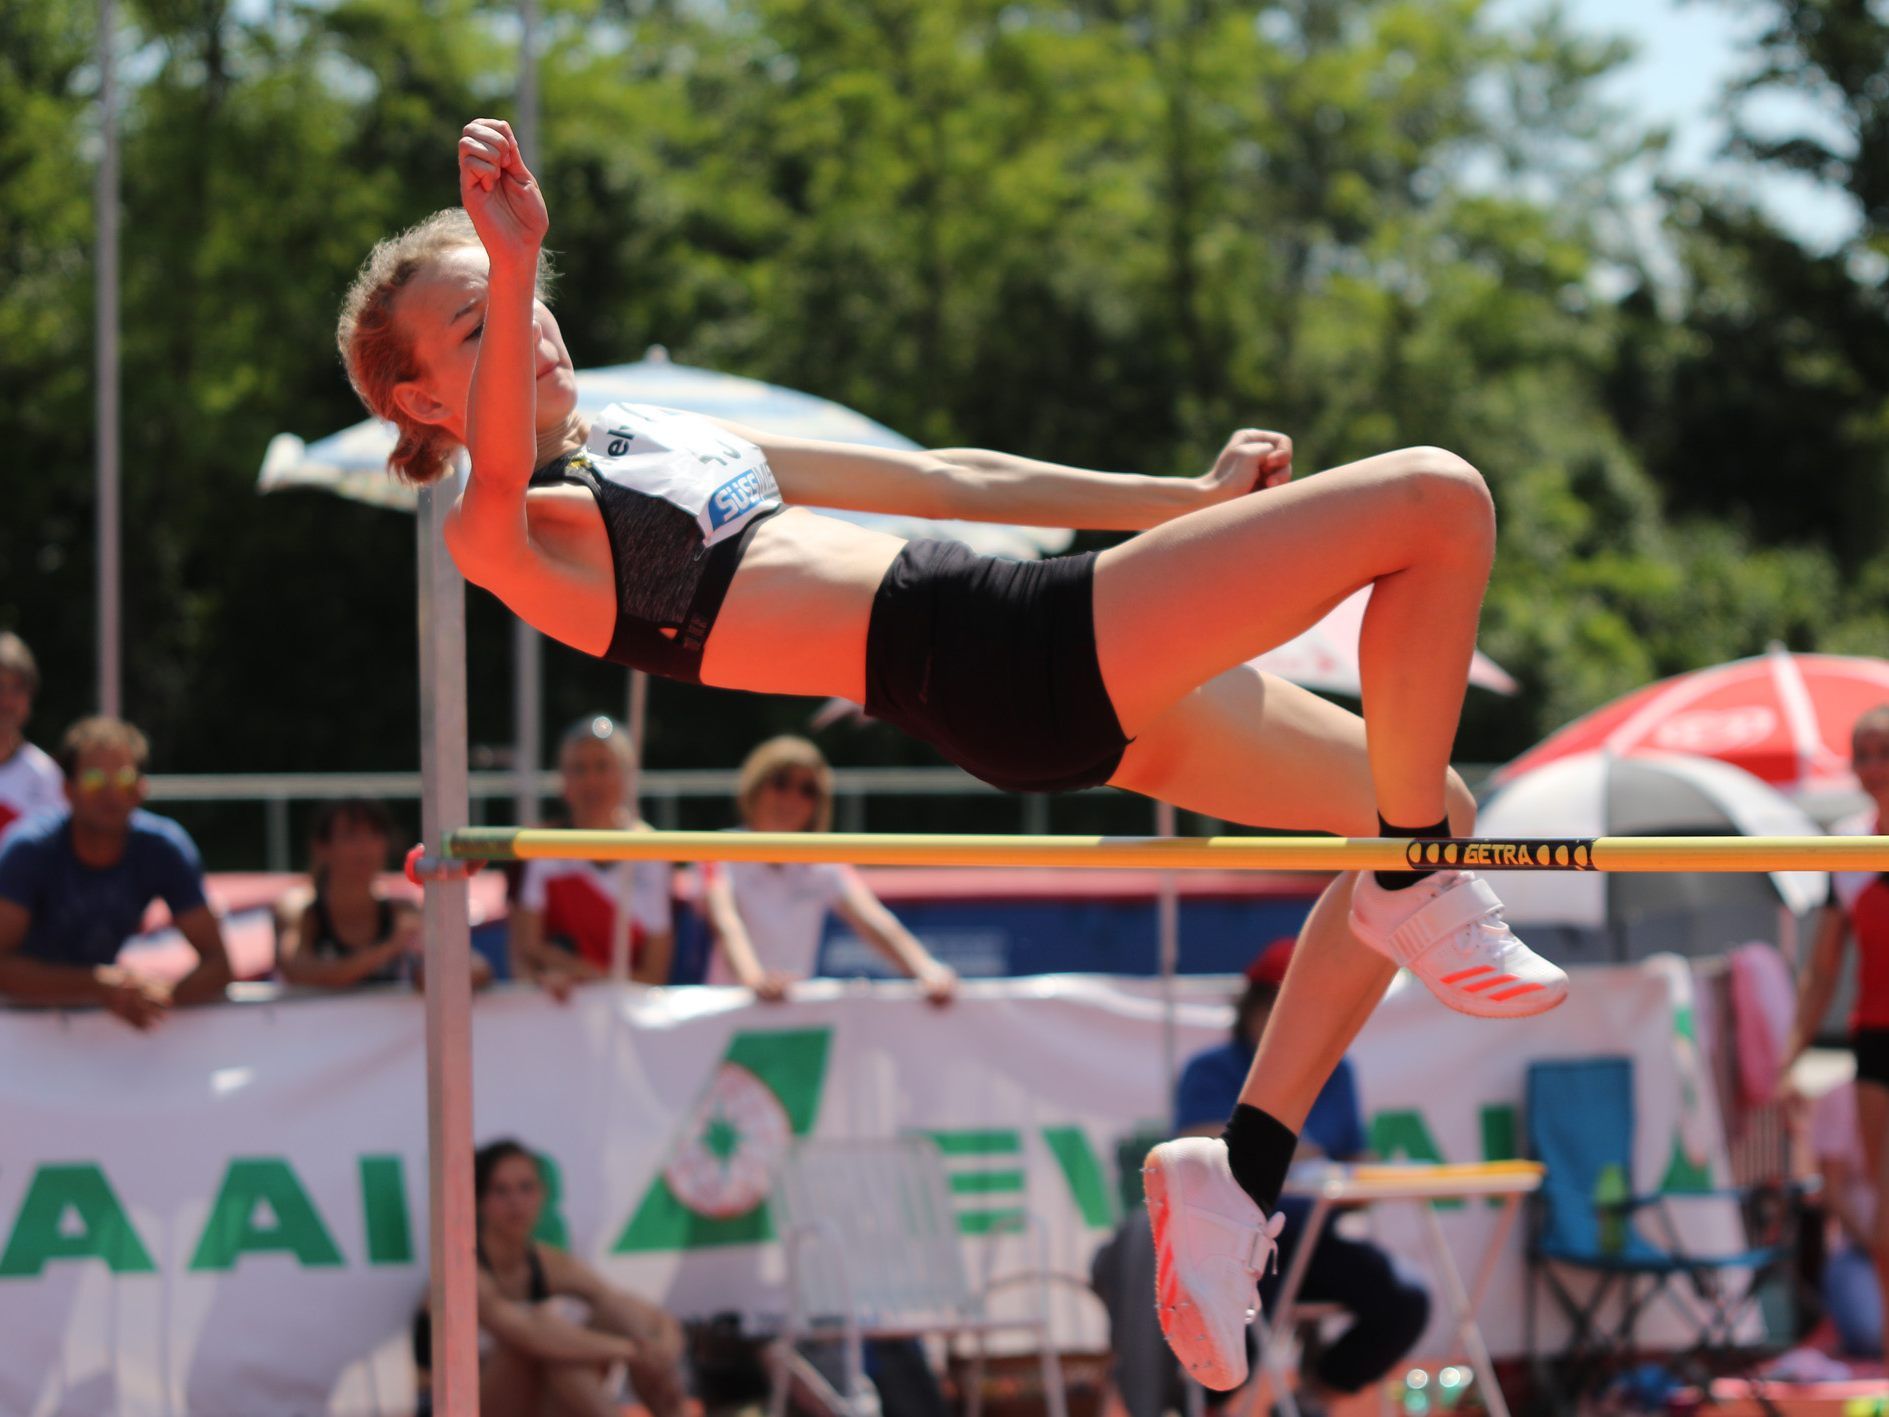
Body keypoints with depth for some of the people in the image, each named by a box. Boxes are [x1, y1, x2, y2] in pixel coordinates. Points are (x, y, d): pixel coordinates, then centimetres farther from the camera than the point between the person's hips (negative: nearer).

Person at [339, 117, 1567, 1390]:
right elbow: (498, 478, -30)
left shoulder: (659, 439, 22)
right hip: (986, 671, -9)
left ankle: (1242, 1169, 10)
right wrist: (513, 264, -46)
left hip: (1078, 666, 9)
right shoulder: (501, 536, -4)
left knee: (1417, 806, 16)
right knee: (1436, 500, -10)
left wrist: (1193, 502, 24)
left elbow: (948, 484, 25)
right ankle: (1420, 897, 4)